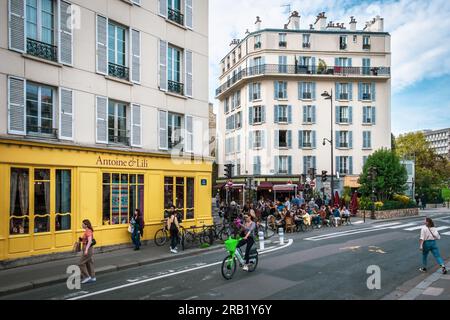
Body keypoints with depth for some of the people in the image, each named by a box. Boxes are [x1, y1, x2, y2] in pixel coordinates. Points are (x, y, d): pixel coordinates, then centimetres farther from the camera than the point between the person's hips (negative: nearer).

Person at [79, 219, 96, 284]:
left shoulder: (88, 231, -18)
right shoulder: (88, 231, 11)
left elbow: (90, 241, -28)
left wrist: (86, 250, -32)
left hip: (88, 250, -10)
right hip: (88, 250, 10)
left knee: (81, 264, -3)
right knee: (89, 263, 14)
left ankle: (87, 277, 5)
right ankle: (92, 277, 20)